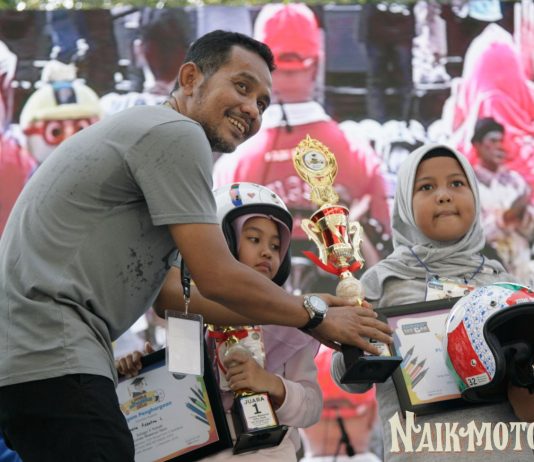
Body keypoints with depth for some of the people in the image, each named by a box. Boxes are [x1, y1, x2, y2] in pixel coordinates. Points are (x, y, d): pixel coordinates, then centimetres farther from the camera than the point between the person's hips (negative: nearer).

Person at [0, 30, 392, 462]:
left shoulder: (145, 131, 24)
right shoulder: (177, 133, -7)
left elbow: (173, 296, 24)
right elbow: (218, 280, -10)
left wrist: (301, 309, 22)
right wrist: (316, 316, 5)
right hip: (52, 361, -11)